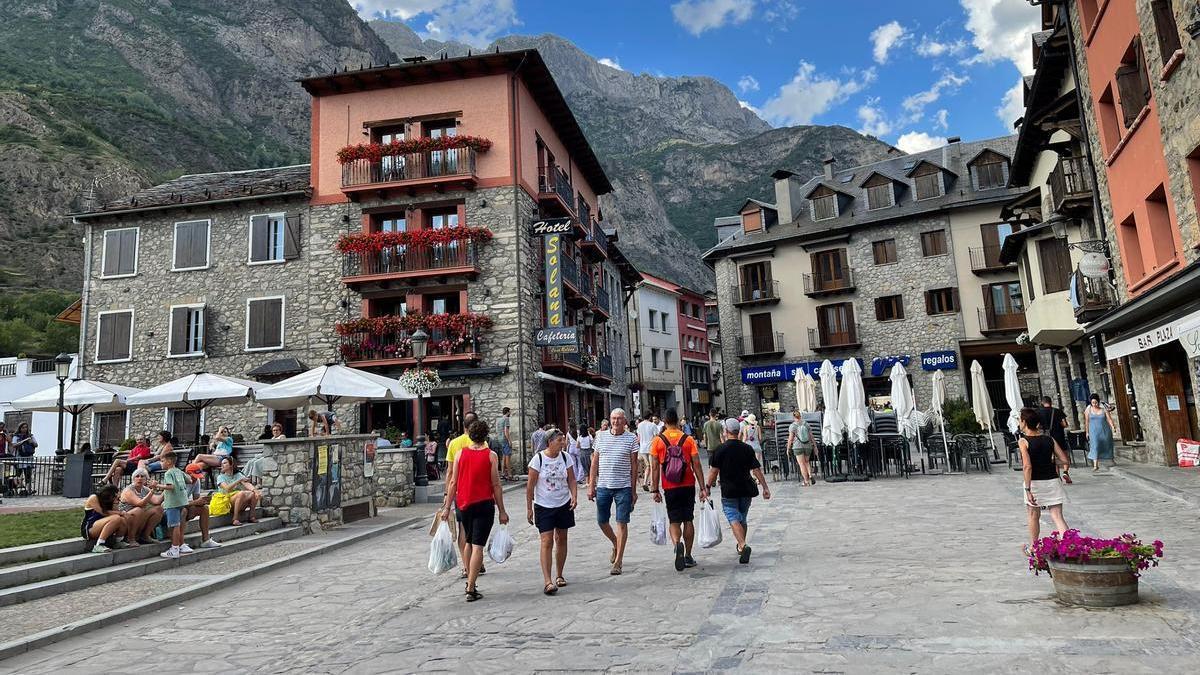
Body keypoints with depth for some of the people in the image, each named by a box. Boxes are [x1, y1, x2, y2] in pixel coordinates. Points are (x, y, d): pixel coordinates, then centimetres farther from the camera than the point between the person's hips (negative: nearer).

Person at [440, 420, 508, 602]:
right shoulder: (491, 456, -7)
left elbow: (453, 482, 1)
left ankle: (470, 582, 29)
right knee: (478, 546, -2)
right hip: (484, 505, -4)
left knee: (468, 542, 20)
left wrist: (447, 506, 8)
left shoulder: (460, 453, 0)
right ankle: (471, 589, -5)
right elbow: (496, 485, -6)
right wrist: (501, 510, 0)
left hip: (463, 504, 4)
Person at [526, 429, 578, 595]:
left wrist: (574, 497, -13)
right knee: (546, 542, -10)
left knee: (561, 540, 11)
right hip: (543, 506, -4)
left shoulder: (565, 457, -1)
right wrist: (529, 508, -7)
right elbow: (530, 485, -8)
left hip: (563, 505, 4)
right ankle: (547, 581, -10)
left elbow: (571, 480, 4)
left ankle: (559, 575, 27)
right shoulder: (538, 458, -12)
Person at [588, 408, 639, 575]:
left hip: (623, 487, -3)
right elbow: (594, 462, 9)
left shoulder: (631, 438, -1)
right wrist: (591, 486, 4)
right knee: (601, 521, 11)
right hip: (603, 486, 3)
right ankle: (616, 545, 38)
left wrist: (633, 490, -1)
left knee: (622, 523, 0)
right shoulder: (601, 436, 6)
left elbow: (634, 466, 1)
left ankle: (618, 561, 9)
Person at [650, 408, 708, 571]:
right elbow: (697, 465, -4)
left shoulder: (657, 441, -4)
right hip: (688, 486, 1)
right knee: (688, 520, 12)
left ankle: (677, 544, -22)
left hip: (670, 488, -1)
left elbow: (655, 467, -5)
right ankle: (688, 556, 17)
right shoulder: (688, 439, -1)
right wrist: (703, 488, 0)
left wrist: (655, 490, 0)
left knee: (674, 521, 7)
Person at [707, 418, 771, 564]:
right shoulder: (747, 449, 3)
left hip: (729, 491, -4)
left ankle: (743, 545, -26)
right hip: (746, 490, 4)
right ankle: (741, 546, 31)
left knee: (734, 519, -6)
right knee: (743, 518, 19)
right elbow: (756, 470, 1)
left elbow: (713, 471, -8)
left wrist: (708, 487, 1)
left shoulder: (720, 449, -7)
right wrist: (765, 487, 4)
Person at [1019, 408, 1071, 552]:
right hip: (1052, 481, 3)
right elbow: (1065, 461, 1)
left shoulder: (1023, 442, -12)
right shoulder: (1049, 439, 2)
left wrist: (1028, 489, -21)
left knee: (1034, 516, 15)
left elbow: (1027, 466, -22)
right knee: (1057, 517, 5)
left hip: (1035, 483, -3)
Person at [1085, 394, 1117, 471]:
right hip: (1094, 431, -1)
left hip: (1105, 430, 1)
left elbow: (1109, 419, -8)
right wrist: (1087, 432, 8)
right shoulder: (1089, 409, -2)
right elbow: (1087, 421, 5)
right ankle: (1095, 465, -16)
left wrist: (1112, 426, -26)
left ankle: (1111, 459, 45)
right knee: (1095, 446, -13)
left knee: (1107, 445, 17)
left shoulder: (1104, 409, -4)